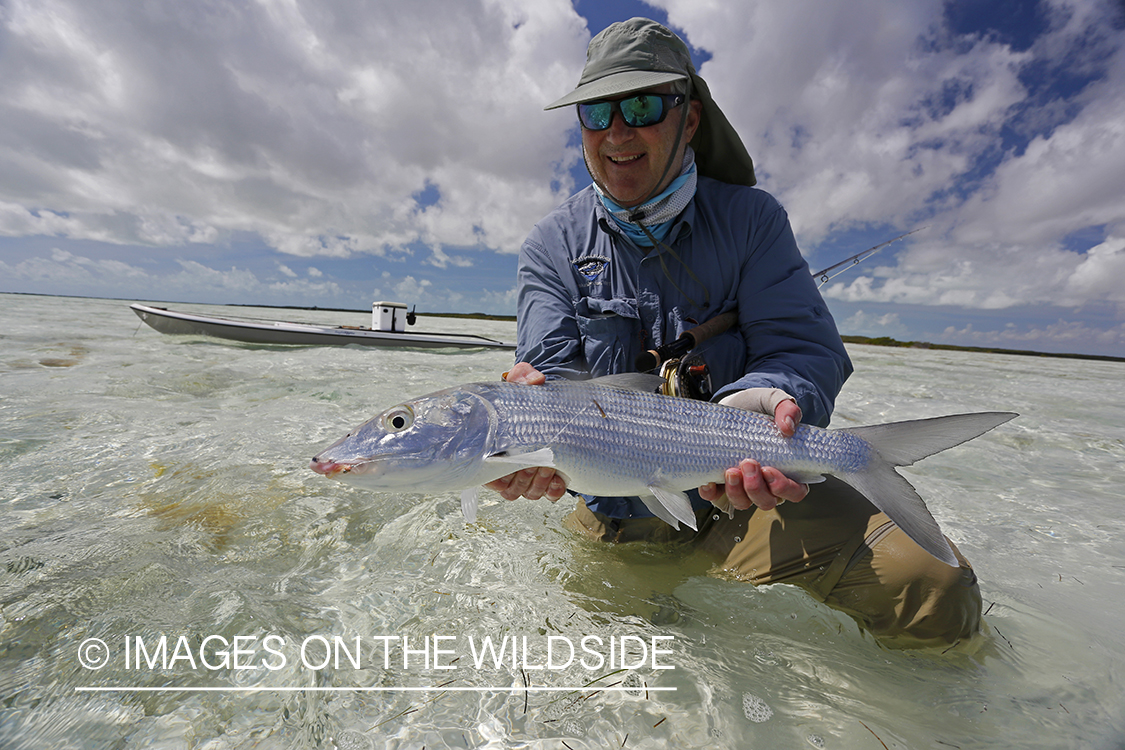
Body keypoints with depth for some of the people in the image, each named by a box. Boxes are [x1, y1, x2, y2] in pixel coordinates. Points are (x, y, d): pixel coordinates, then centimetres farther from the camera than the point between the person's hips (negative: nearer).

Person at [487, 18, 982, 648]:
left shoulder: (752, 218, 1)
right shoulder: (553, 247, 0)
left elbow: (804, 346, -9)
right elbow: (554, 370, -10)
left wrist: (760, 401, -32)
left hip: (742, 491, 0)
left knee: (935, 594, -20)